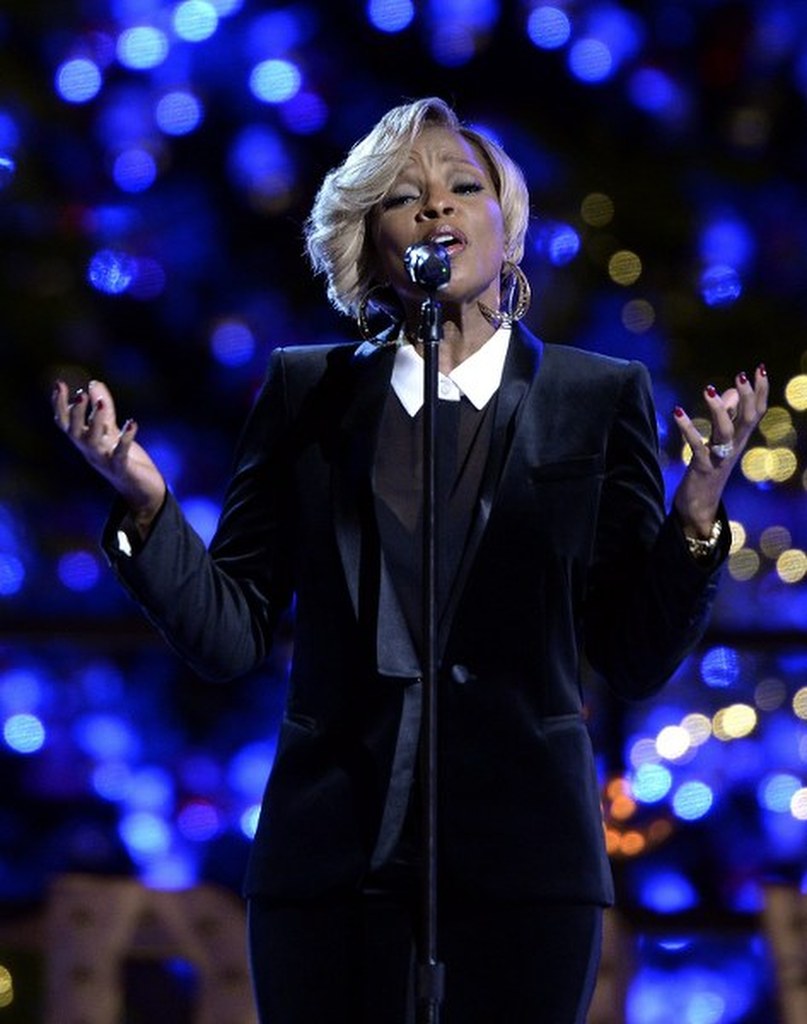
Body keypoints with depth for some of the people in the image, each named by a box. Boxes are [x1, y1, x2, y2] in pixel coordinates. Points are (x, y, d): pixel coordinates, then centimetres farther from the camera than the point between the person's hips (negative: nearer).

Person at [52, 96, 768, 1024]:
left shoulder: (598, 398, 6)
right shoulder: (308, 392, 9)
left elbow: (636, 663, 3)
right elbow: (228, 637, 5)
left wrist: (696, 513, -12)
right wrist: (145, 502, -8)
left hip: (520, 861, -1)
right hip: (331, 859, 1)